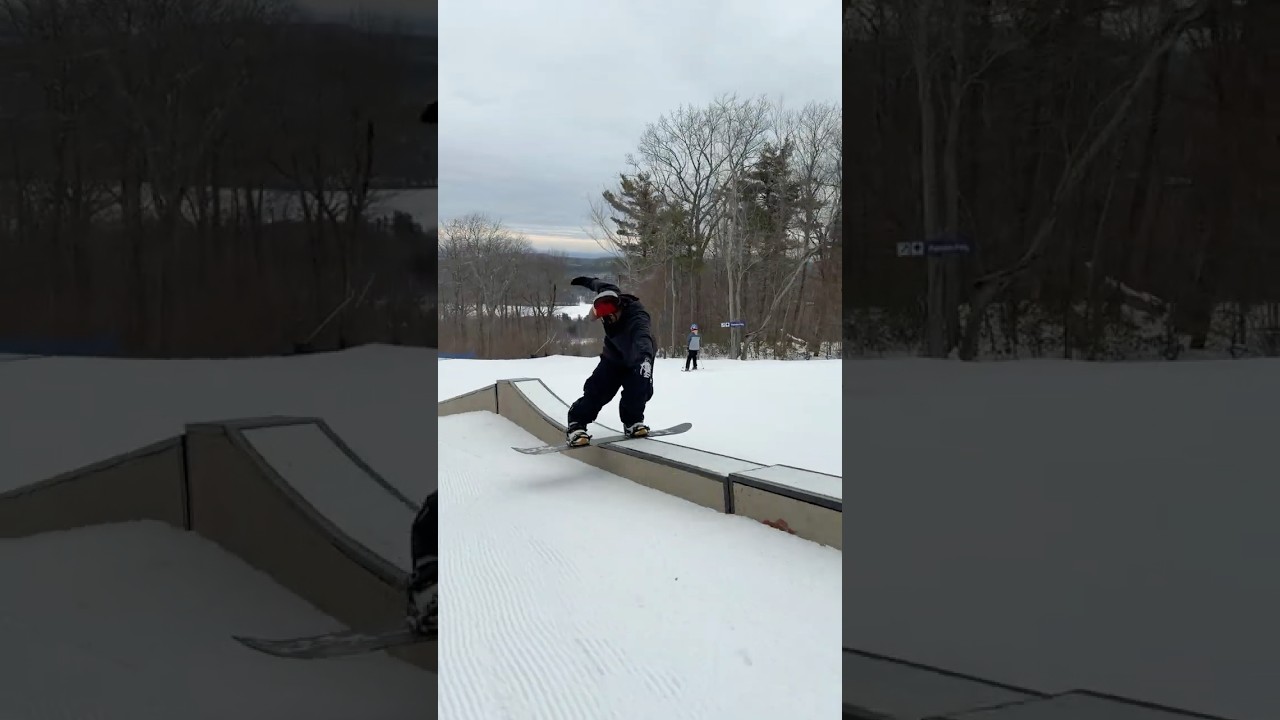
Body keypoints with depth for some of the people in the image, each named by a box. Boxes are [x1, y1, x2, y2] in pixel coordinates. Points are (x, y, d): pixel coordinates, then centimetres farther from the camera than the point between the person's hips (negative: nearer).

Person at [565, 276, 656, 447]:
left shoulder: (636, 317, -44)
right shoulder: (609, 296, -28)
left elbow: (642, 337, -66)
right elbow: (600, 285, -2)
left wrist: (645, 357, -86)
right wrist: (585, 281, 18)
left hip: (638, 355, -3)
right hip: (614, 355, 3)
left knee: (639, 388, -22)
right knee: (597, 389, -12)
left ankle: (632, 421, 2)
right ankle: (576, 424, -8)